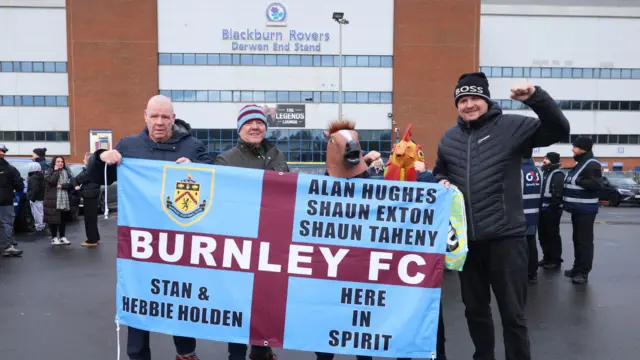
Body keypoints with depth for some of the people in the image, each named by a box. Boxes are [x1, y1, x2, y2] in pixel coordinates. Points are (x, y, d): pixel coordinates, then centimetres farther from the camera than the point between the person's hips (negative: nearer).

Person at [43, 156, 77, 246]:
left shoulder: (67, 172, 11)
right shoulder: (49, 173, 1)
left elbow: (72, 183, 1)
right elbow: (52, 181, -19)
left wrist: (62, 186, -13)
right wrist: (56, 170, -12)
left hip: (65, 200, 4)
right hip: (53, 200, -3)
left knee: (63, 219, 8)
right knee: (53, 219, 0)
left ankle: (62, 237, 16)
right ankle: (54, 238, 9)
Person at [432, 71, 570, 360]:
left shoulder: (511, 126, -4)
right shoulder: (449, 138, 10)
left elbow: (559, 130, -12)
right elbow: (439, 173, 23)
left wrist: (536, 97, -26)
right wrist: (442, 183, 0)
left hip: (505, 236, -4)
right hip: (467, 238, 5)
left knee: (512, 313, 5)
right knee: (475, 309, 19)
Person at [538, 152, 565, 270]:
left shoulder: (557, 174, -11)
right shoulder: (544, 173, 20)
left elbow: (557, 193, -21)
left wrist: (555, 206, -27)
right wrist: (538, 205, 20)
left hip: (551, 210, -9)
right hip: (543, 209, 9)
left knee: (553, 235, -4)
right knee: (543, 235, 13)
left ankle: (556, 260, 4)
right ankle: (547, 258, 24)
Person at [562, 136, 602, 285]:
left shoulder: (592, 164, -14)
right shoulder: (581, 164, 16)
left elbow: (596, 184, -25)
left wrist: (578, 181, -23)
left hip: (585, 210, -10)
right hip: (578, 209, 10)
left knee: (585, 241, -5)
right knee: (577, 240, 16)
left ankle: (583, 272, -1)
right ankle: (578, 268, 25)